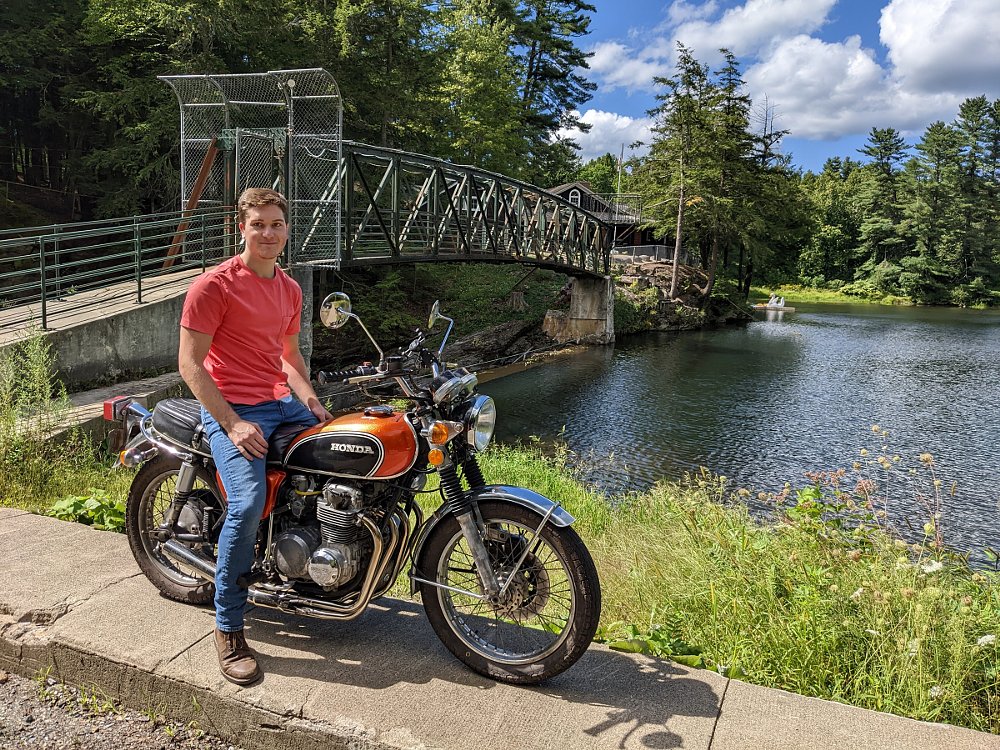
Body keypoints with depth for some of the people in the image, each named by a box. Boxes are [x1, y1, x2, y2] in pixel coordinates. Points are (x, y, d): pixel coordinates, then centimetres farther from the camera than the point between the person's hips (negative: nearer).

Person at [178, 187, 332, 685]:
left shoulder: (290, 289, 14)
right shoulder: (214, 285, -10)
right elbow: (189, 362, -12)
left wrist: (312, 402, 5)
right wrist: (232, 423, -20)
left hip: (282, 403, 8)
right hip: (230, 410, -7)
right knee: (248, 504, -28)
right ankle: (228, 629, -11)